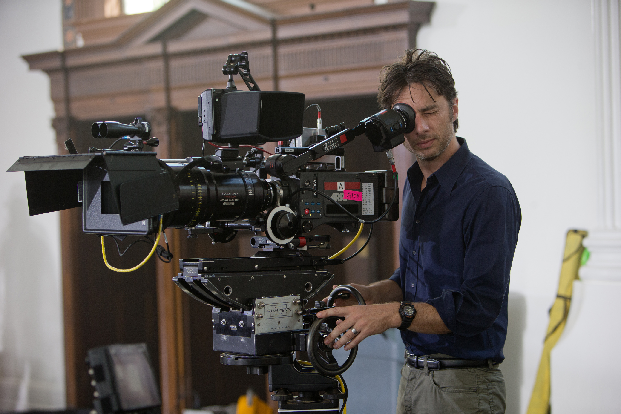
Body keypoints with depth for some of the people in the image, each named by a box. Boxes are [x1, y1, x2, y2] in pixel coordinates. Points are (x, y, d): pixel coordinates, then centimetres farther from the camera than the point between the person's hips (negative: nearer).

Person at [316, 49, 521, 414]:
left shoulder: (489, 192, -16)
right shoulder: (414, 186, 11)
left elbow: (480, 305, -22)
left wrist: (392, 314, -29)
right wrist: (367, 295, 0)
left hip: (463, 385, -8)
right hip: (413, 376, 8)